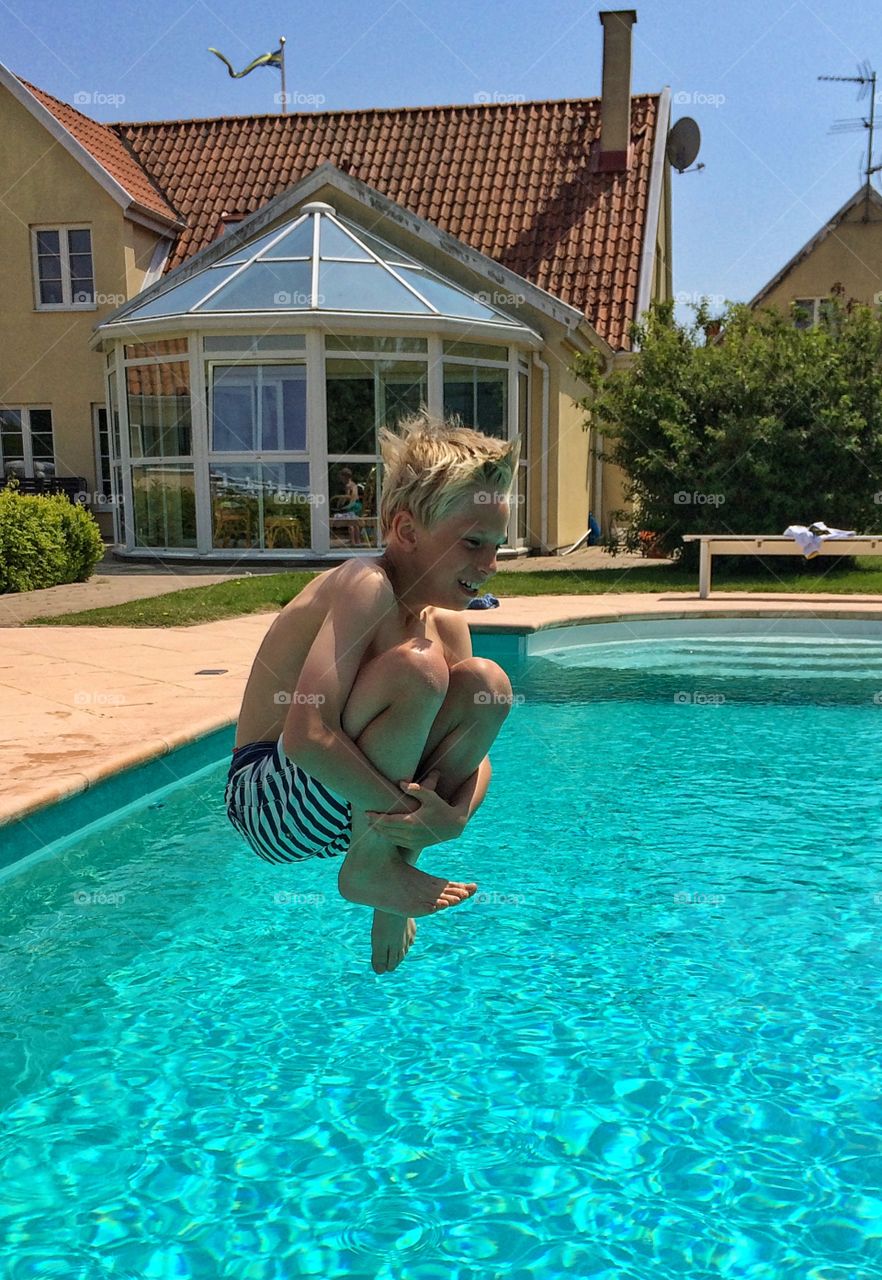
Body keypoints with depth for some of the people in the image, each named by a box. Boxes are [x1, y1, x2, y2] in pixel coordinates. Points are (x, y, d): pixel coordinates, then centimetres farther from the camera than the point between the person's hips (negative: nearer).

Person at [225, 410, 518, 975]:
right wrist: (416, 815, -26)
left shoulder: (448, 621, 2)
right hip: (274, 804, -8)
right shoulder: (366, 586, -22)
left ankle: (397, 861, 1)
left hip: (349, 804, 8)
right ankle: (369, 867, -10)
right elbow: (306, 736, -33)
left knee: (486, 682, -4)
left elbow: (475, 754, 4)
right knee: (415, 667, -29)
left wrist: (456, 813, -19)